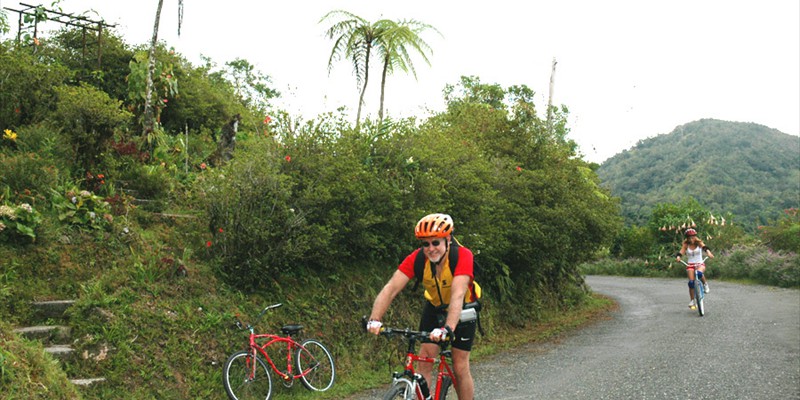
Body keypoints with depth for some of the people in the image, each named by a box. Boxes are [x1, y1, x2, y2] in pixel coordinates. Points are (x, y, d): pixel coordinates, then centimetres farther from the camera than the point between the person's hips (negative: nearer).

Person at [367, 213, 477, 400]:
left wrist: (447, 328, -58)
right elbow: (391, 288, -32)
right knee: (424, 361, -8)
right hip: (434, 309, 3)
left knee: (460, 368, -2)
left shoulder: (463, 256, -32)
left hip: (462, 312, -3)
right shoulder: (417, 258, -23)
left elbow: (457, 295, -44)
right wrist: (374, 319, -45)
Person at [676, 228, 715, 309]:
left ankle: (705, 284, -4)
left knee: (699, 273, -36)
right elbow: (681, 252, -13)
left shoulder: (699, 243, -3)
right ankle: (692, 301, -2)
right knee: (691, 282, -14)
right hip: (690, 265, 1)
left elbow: (704, 247, -23)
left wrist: (708, 252, -46)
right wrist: (678, 256, -36)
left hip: (700, 264, -1)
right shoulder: (686, 245, 0)